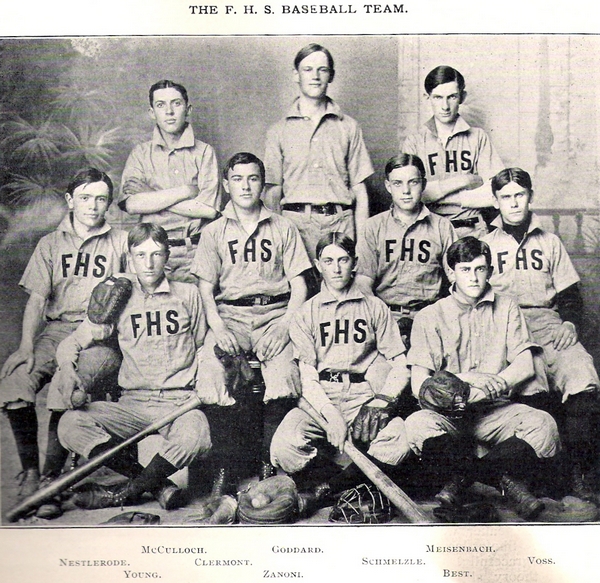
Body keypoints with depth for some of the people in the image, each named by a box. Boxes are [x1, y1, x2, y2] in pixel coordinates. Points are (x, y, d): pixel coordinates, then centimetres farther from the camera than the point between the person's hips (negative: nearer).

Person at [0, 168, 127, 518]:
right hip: (55, 331, 3)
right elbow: (37, 300, 11)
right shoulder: (51, 244, 19)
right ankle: (30, 473, -13)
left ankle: (51, 476, -21)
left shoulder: (121, 242, 14)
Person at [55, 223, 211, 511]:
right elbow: (71, 344, 7)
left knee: (196, 435, -35)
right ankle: (158, 484, -18)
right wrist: (68, 375, -13)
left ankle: (124, 492, -13)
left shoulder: (188, 294, 7)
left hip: (180, 400, -2)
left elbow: (202, 347, 16)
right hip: (132, 402, 2)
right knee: (70, 424, -21)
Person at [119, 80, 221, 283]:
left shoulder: (204, 152, 7)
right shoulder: (141, 153, 11)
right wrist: (186, 191, -5)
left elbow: (209, 209, -5)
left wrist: (153, 200, -4)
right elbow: (131, 204, -5)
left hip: (194, 251, -1)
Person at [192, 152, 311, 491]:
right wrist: (217, 327, -10)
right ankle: (228, 468, -16)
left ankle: (270, 466, -14)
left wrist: (285, 325, -9)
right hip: (230, 314, 1)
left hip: (274, 312, -1)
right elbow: (206, 289, 9)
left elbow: (299, 285, 9)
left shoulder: (284, 229, 15)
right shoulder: (214, 232, 16)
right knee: (213, 373, -28)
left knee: (283, 377, -29)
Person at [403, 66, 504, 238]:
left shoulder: (478, 137, 8)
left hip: (472, 230, 0)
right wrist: (464, 180, -4)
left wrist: (437, 194, -5)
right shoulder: (414, 142, 7)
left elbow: (494, 194, -1)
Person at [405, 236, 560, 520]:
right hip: (449, 413, -1)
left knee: (542, 423, -28)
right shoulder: (429, 316, 6)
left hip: (495, 410, 2)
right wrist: (461, 380, -22)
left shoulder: (506, 308, 14)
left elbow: (525, 365, 5)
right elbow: (418, 382, -4)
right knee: (417, 424, -33)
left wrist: (496, 383, -15)